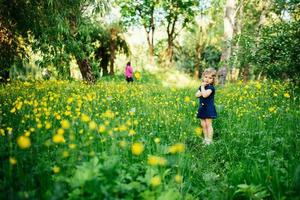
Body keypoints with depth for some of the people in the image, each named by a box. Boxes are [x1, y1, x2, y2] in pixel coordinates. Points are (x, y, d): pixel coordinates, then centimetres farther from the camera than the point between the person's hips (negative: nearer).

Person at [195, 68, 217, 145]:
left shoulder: (211, 87, -13)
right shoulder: (201, 87, 12)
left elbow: (204, 95, -27)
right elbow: (197, 95, 0)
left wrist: (202, 87, -16)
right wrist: (202, 88, -12)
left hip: (209, 108, -7)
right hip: (202, 108, 7)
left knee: (208, 124, -5)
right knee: (203, 124, 11)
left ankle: (209, 140, 1)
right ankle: (206, 138, 21)